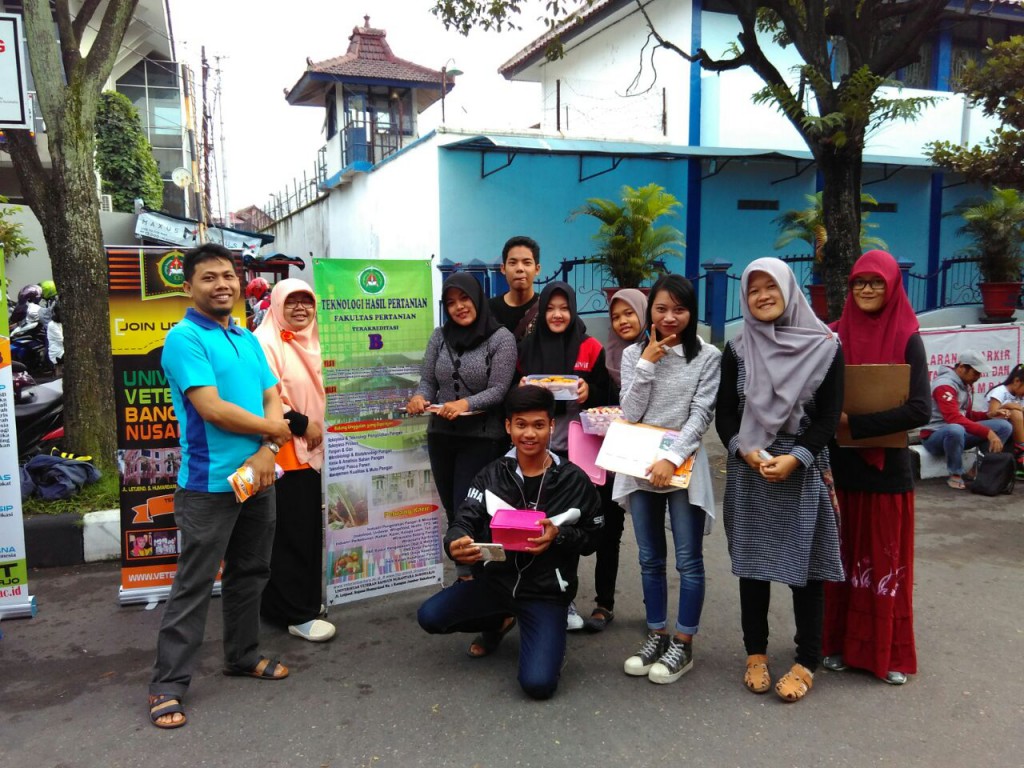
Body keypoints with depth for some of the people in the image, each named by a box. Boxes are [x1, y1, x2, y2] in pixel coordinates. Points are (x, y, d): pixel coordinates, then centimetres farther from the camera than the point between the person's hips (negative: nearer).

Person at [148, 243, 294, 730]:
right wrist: (271, 429, -7)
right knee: (194, 585, -1)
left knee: (249, 573, 17)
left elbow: (273, 402, 8)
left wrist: (267, 451, -11)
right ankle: (168, 684, 10)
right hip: (209, 483, -7)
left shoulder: (248, 339, 12)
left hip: (258, 477, 7)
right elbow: (211, 408, -20)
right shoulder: (184, 338, -11)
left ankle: (243, 655, 33)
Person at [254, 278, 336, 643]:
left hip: (310, 451, 9)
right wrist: (302, 424, -16)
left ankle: (293, 602, 27)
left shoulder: (310, 342, 16)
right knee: (291, 534, -4)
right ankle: (297, 613, 5)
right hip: (283, 454, -9)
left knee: (309, 530, 13)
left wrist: (321, 427, 15)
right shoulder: (266, 342, -11)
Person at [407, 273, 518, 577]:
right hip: (441, 435, 5)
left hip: (482, 438, -5)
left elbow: (498, 390, -13)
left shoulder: (501, 338, -7)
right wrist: (419, 397, -16)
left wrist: (466, 404, -30)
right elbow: (427, 380, 7)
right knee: (451, 509, 13)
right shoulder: (439, 336, 5)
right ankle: (466, 572, 27)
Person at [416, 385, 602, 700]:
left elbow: (591, 538, 2)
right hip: (495, 580, 3)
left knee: (538, 684, -21)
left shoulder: (574, 481, -5)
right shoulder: (492, 474, -1)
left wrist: (558, 535, -19)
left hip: (546, 592, -3)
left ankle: (539, 633, 17)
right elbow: (465, 520, -11)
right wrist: (455, 544, -35)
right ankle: (500, 621, 14)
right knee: (429, 616, -18)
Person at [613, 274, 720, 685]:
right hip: (640, 466, 3)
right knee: (650, 559, 13)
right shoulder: (634, 354, 5)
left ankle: (683, 645, 17)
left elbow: (701, 415, -9)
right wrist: (648, 363, -10)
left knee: (688, 560, 3)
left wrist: (672, 458, -20)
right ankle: (656, 636, 26)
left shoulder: (708, 357, -2)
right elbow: (630, 413, -3)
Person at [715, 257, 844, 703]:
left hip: (803, 472, -2)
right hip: (749, 471, 2)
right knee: (751, 562, 8)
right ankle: (756, 654, 21)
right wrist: (746, 451, -14)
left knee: (803, 565, 2)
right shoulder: (738, 349, 6)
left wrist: (794, 459, -16)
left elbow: (830, 416, -3)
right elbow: (724, 415, 4)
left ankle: (806, 662, 14)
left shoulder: (824, 346, 0)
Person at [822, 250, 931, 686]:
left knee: (887, 561, 6)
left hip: (887, 468, -2)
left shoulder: (907, 340, -4)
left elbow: (919, 409, -14)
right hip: (840, 466, 2)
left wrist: (854, 422, -18)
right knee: (843, 557, 10)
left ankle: (889, 652, 20)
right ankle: (839, 642, 23)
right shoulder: (835, 337, 3)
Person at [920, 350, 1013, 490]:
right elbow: (954, 419, -30)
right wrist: (988, 433, -32)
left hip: (958, 433, 9)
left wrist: (988, 415, -2)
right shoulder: (945, 385, -19)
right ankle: (955, 475, -20)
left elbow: (966, 415, 17)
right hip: (934, 436, -9)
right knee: (955, 429, -44)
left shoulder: (967, 384, 10)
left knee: (1005, 426, -4)